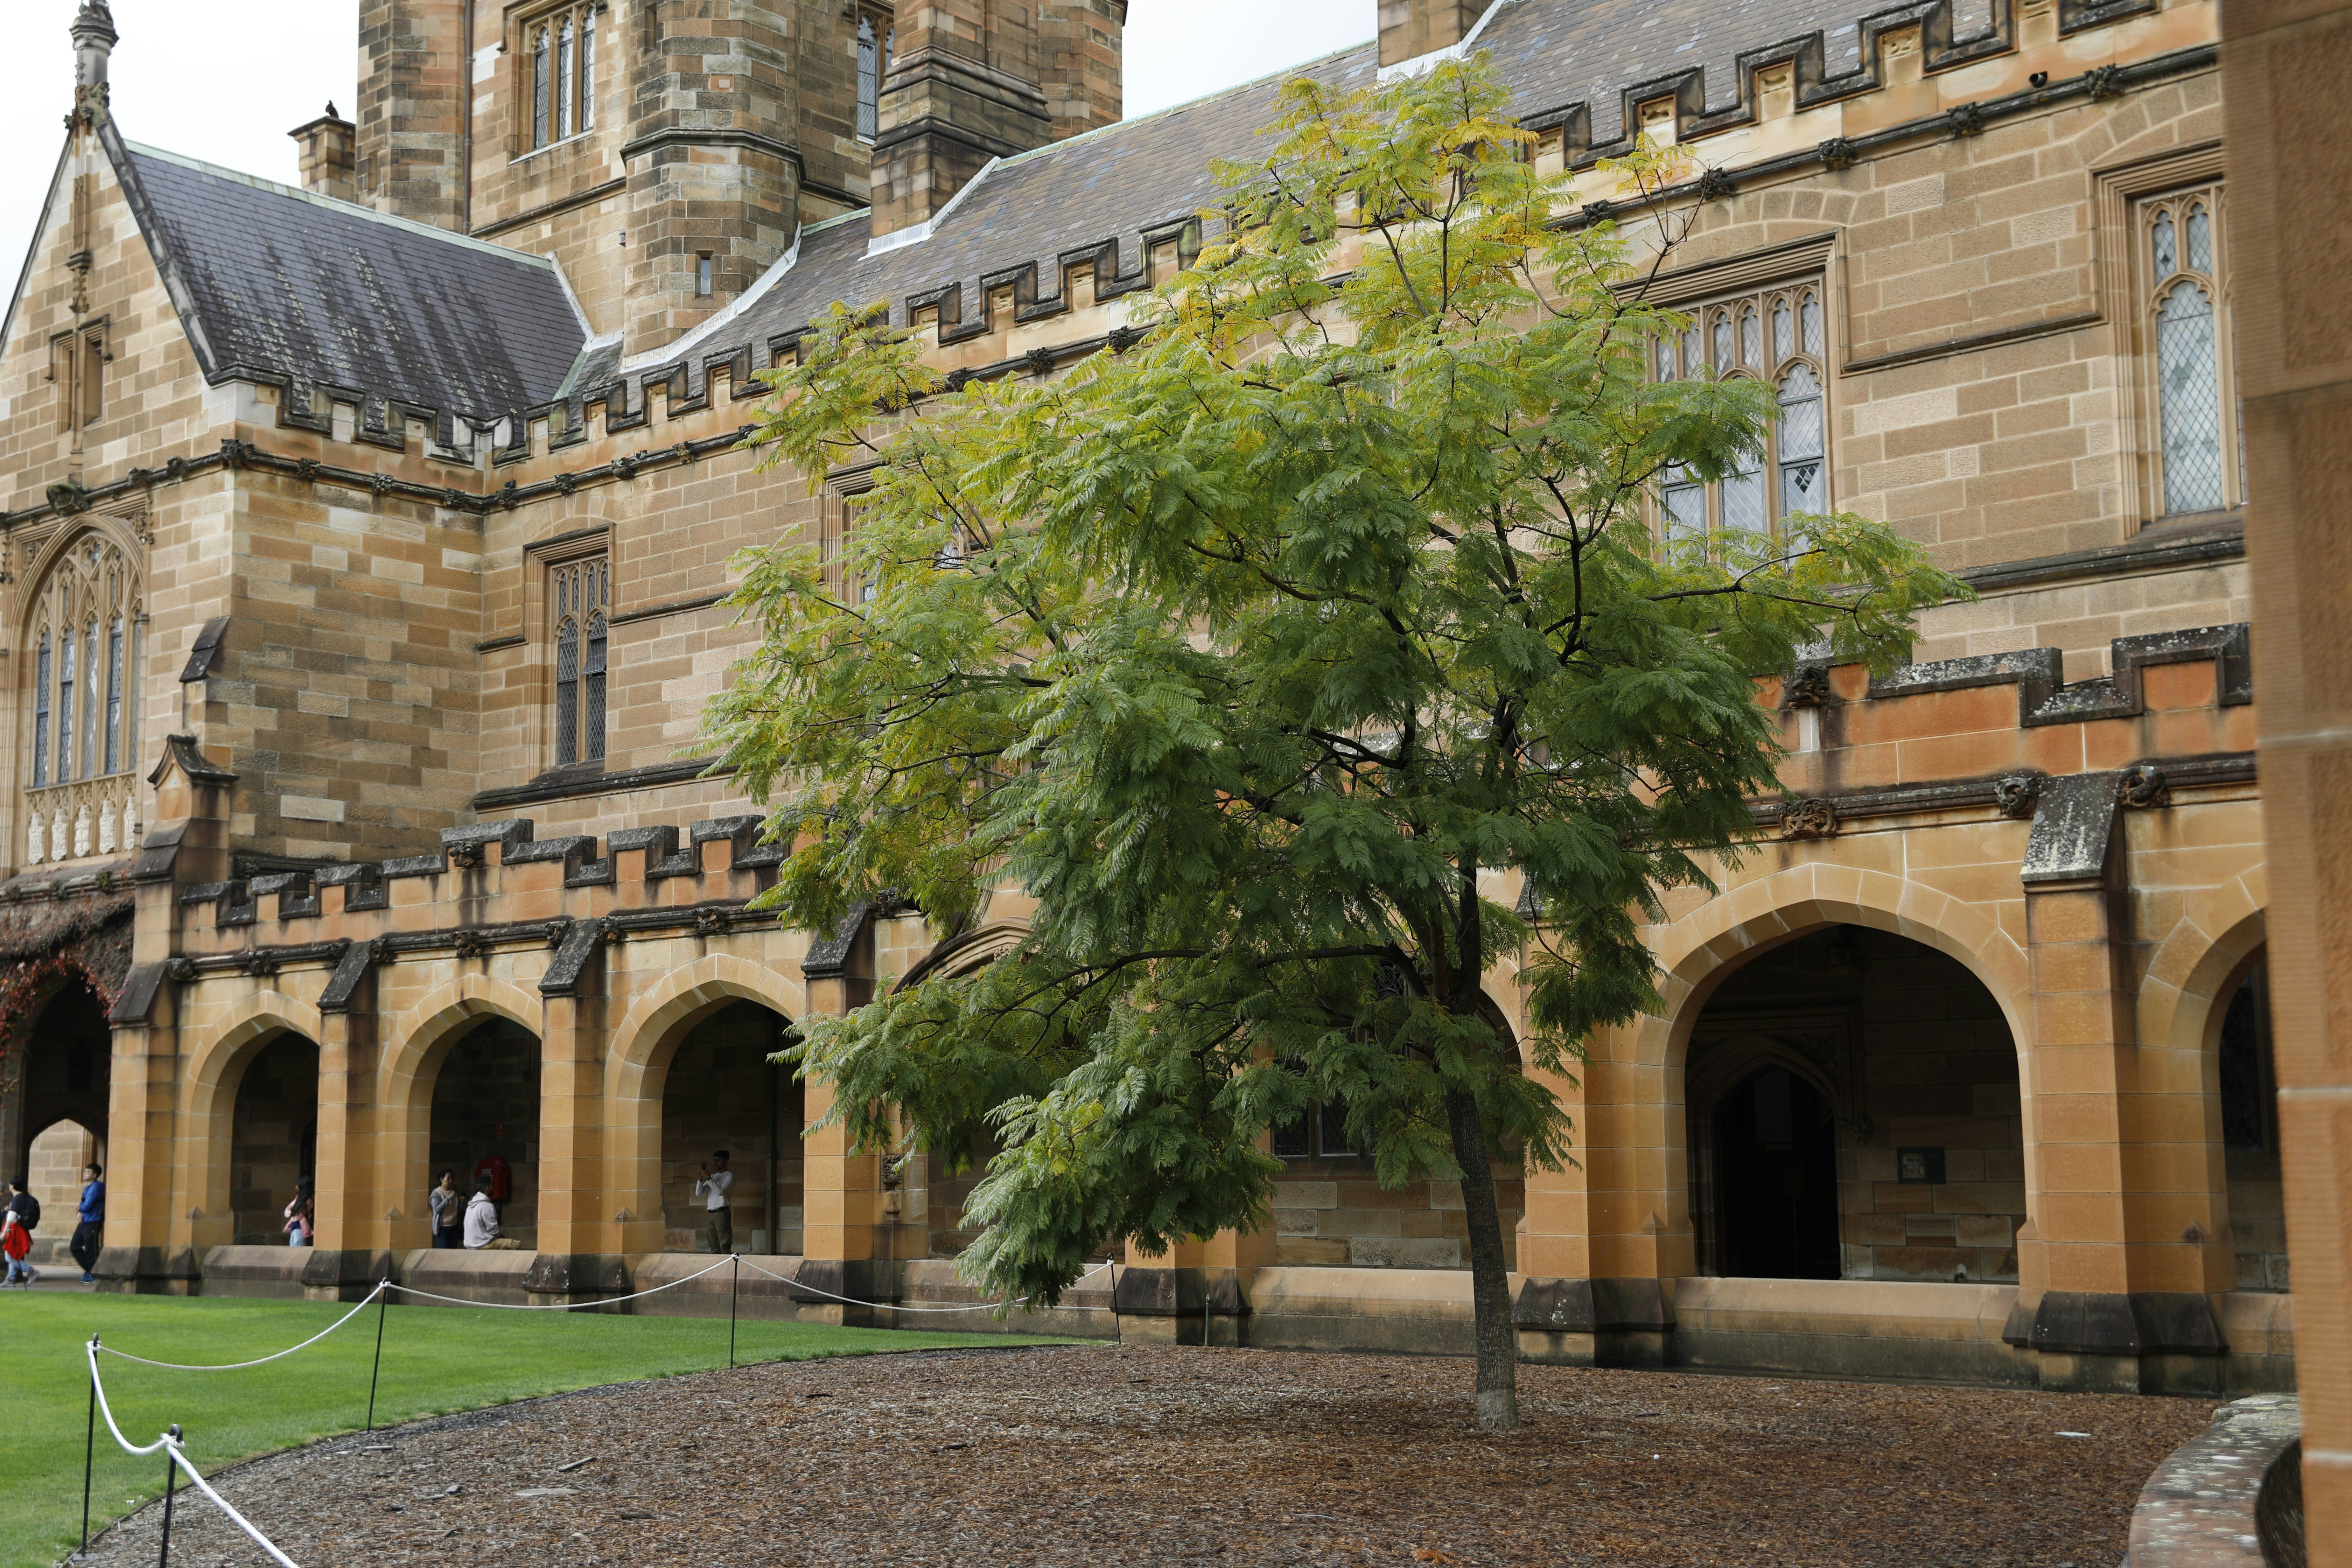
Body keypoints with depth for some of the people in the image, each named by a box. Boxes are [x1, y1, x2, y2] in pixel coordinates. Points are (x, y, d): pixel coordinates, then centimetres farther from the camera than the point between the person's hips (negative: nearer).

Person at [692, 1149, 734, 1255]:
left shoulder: (729, 1176, 1)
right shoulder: (713, 1176, 20)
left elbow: (720, 1191, -15)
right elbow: (699, 1193, 12)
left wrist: (708, 1178, -14)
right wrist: (701, 1179, -3)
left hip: (722, 1213, -7)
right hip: (710, 1214, 7)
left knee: (725, 1247, -13)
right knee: (714, 1249, 2)